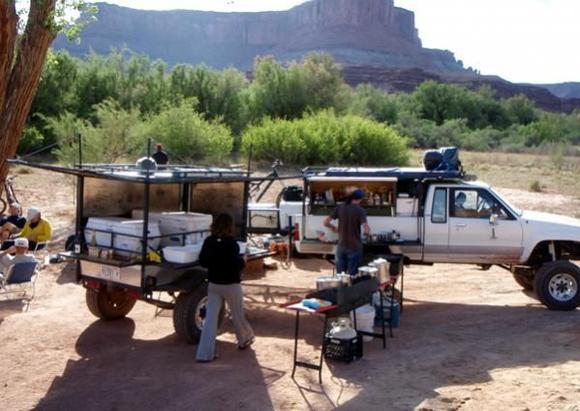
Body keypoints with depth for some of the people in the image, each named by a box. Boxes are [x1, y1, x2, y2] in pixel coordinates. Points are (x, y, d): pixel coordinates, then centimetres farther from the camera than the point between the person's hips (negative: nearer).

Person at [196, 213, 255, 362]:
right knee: (237, 314, 17)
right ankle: (245, 339, 40)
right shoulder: (231, 243, -18)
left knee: (210, 317, 3)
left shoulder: (208, 241, -2)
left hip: (213, 284, 4)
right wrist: (243, 261, -1)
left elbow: (202, 261, 4)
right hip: (230, 284, -4)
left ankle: (204, 353, 0)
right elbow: (235, 263, -21)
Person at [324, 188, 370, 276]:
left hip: (341, 247, 4)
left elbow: (326, 222, 1)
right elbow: (366, 231, -21)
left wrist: (333, 227, 20)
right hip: (354, 247, -4)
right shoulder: (360, 210, -12)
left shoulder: (340, 208, -1)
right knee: (352, 275, 5)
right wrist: (368, 230, 2)